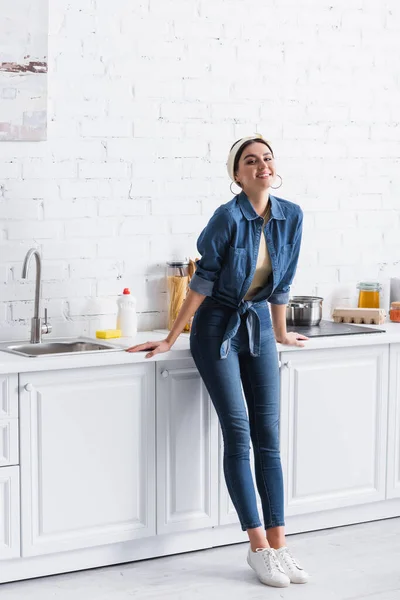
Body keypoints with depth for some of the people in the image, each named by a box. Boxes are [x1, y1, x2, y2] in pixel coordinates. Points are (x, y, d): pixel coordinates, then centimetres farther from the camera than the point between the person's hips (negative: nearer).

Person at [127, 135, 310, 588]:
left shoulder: (291, 217, -2)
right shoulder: (229, 217, -17)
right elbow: (204, 279, -11)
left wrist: (280, 334, 20)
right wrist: (171, 339, -9)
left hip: (258, 326, 5)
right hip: (217, 328, -5)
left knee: (268, 435, 1)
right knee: (238, 433, -6)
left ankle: (278, 545, 5)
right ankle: (258, 547, 1)